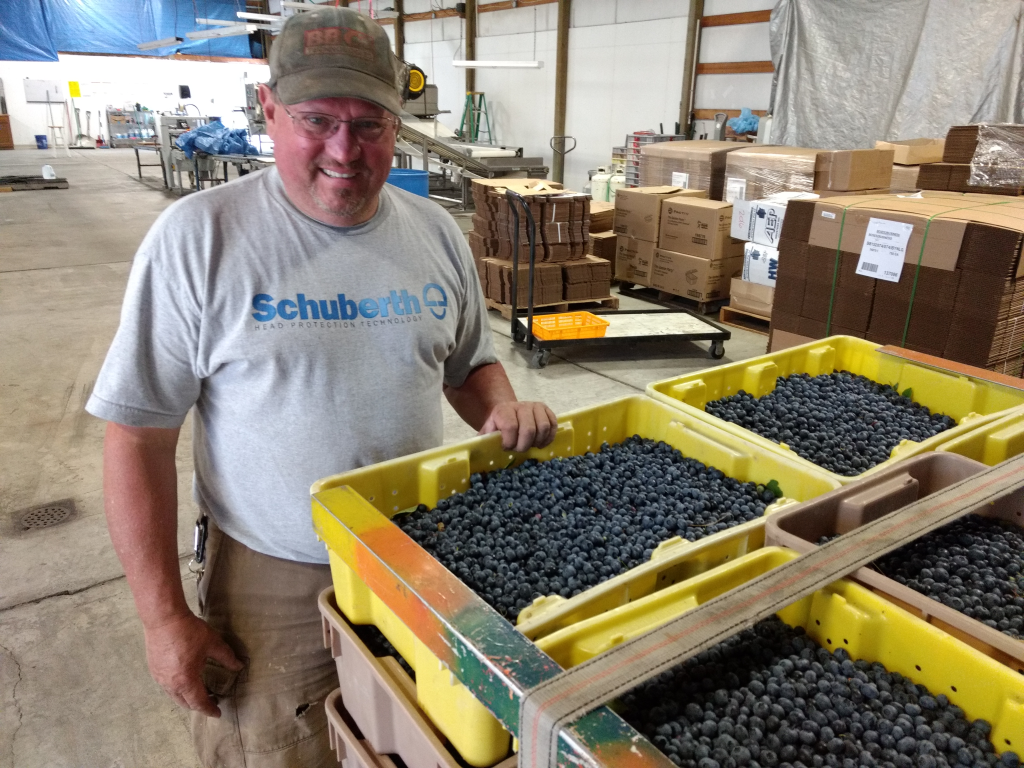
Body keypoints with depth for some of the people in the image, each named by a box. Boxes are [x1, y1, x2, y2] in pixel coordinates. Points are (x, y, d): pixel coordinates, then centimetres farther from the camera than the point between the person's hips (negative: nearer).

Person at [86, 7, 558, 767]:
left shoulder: (436, 232, -2)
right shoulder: (198, 238, -14)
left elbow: (471, 362, 12)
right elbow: (140, 437, -11)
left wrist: (502, 411, -11)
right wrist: (164, 615, -10)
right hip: (273, 582, -3)